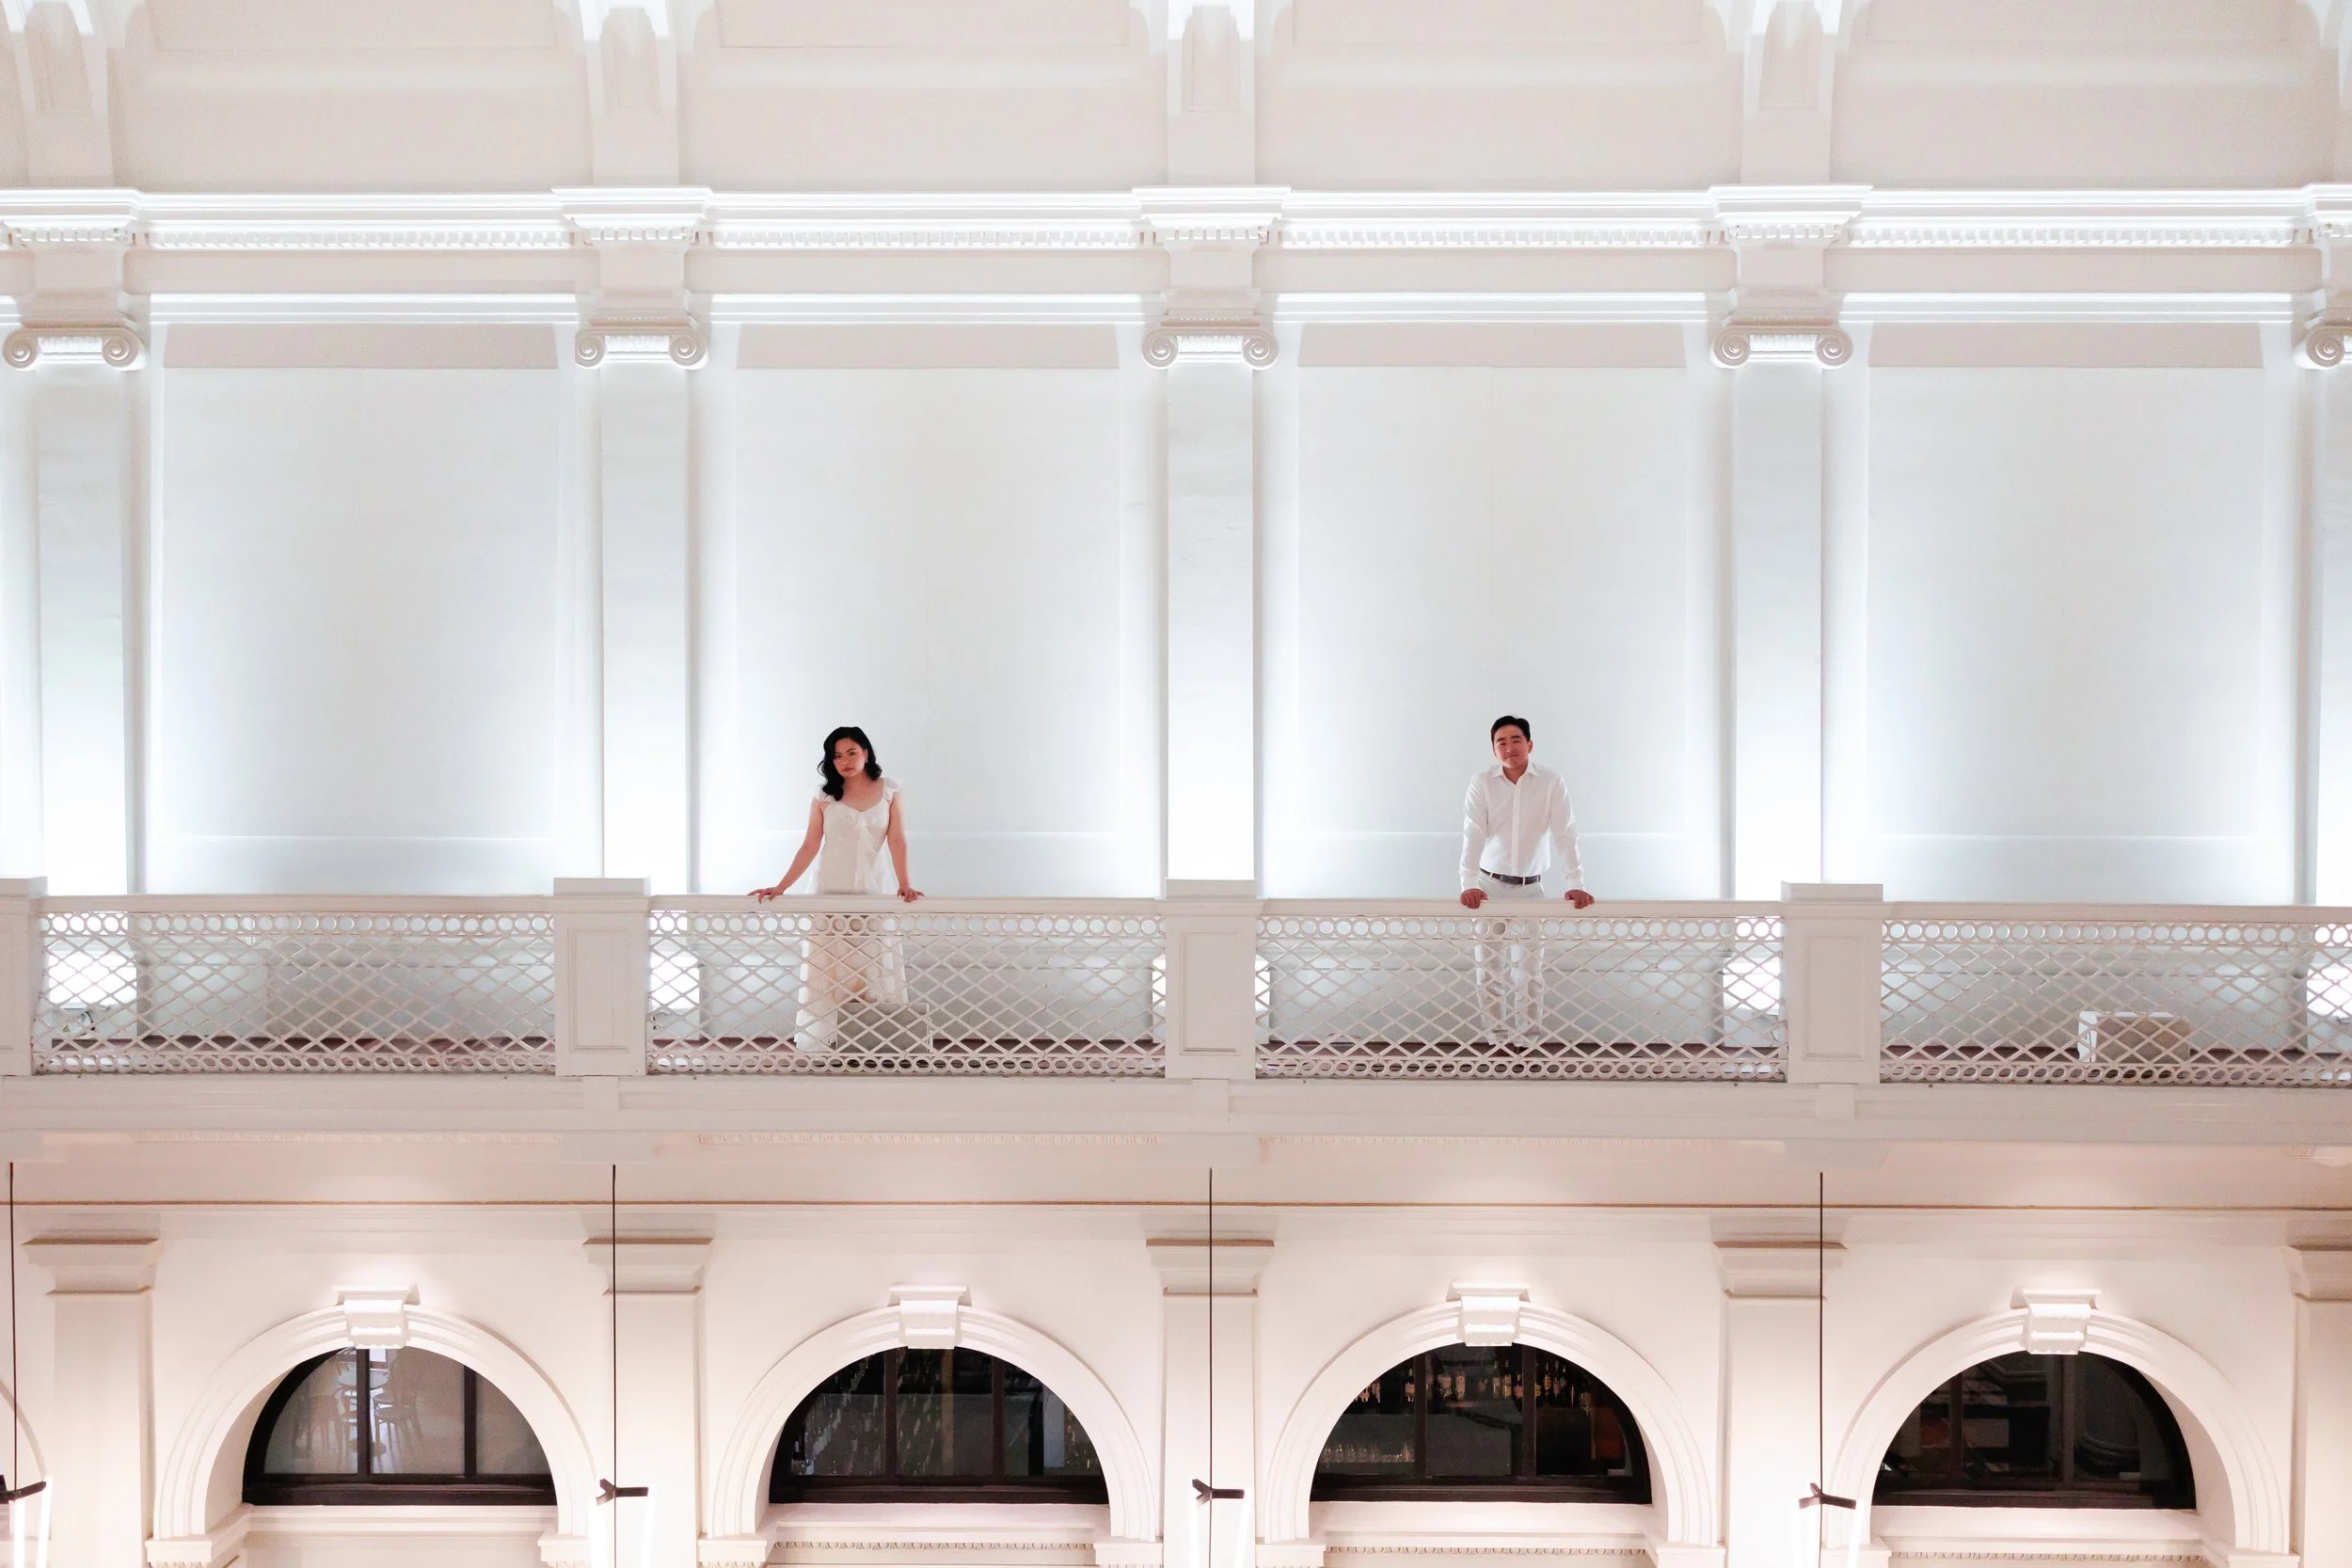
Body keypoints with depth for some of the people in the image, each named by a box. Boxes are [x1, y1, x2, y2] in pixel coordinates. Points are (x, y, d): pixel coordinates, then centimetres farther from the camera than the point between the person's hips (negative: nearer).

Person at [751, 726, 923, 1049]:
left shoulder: (889, 791, 3)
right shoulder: (824, 797, 4)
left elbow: (897, 841, -3)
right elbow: (809, 847, 2)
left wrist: (905, 884, -16)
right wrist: (780, 887, -5)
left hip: (874, 892, 0)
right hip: (831, 895, 0)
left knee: (874, 975, 0)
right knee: (827, 977, -2)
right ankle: (819, 1048, 0)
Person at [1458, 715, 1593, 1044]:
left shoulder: (1551, 783, -6)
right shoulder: (1482, 784, -6)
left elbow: (1564, 835, -10)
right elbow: (1473, 836, -13)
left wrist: (1576, 884, -21)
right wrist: (1469, 884, -26)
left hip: (1531, 887, 0)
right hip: (1491, 885, 0)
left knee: (1530, 968, 1)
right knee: (1491, 967, 2)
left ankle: (1530, 1040, 9)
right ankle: (1496, 1038, 11)